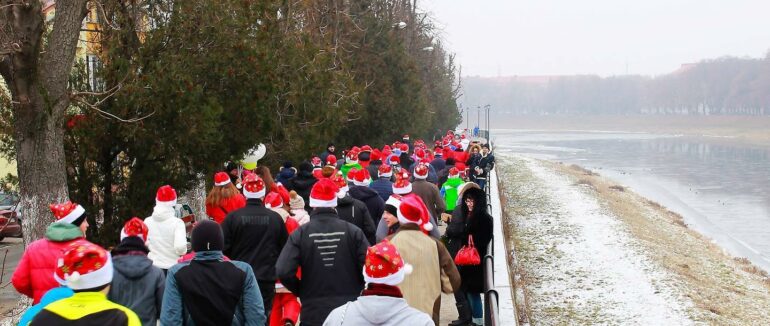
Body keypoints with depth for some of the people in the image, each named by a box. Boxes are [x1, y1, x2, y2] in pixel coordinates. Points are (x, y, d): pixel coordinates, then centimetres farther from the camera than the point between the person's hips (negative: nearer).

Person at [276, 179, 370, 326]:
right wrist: (356, 289, 8)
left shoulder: (299, 234, -8)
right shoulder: (353, 231, -6)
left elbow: (283, 271, -15)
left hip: (313, 312, -1)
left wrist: (301, 291, 3)